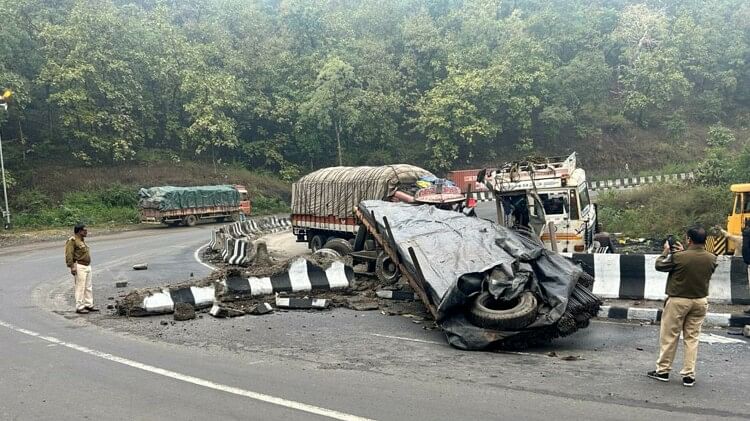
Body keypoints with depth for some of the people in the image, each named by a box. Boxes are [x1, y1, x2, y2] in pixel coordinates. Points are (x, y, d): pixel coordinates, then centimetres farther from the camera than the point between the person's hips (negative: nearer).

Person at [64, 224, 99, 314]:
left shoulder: (82, 240, 16)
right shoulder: (72, 240, -12)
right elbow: (69, 254, -19)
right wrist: (72, 267, -25)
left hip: (87, 266, 9)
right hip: (79, 267, -9)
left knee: (88, 287, 12)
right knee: (80, 288, -5)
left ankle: (89, 305, 20)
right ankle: (79, 307, 1)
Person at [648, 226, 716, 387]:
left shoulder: (678, 257, -20)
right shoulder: (712, 259, -6)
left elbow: (659, 265, -5)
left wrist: (666, 251, 10)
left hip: (678, 301, -4)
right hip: (700, 301, 4)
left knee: (669, 336, 8)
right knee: (692, 338, 11)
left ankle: (663, 371, 16)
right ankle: (689, 375, 13)